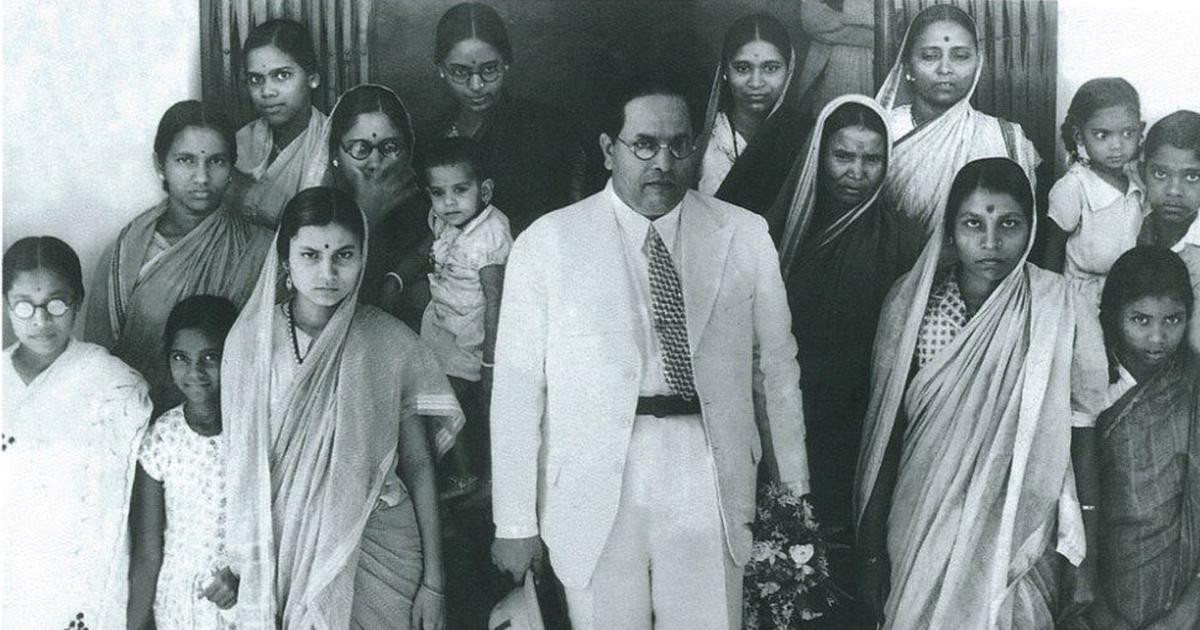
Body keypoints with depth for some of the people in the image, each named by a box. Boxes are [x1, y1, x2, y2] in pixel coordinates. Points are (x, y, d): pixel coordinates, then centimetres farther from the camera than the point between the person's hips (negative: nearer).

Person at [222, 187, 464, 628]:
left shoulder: (392, 344, -8)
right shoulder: (249, 341, -5)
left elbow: (418, 466, -2)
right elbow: (239, 462, 2)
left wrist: (433, 580, -1)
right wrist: (237, 566, 0)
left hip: (376, 552, -1)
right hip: (284, 553, 1)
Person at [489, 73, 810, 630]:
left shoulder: (746, 236, 5)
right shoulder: (545, 244, -1)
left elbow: (777, 368, 9)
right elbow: (518, 389, -1)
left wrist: (793, 497, 9)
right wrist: (515, 522, -2)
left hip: (711, 488, 1)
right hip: (594, 495, -1)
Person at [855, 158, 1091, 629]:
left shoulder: (1056, 307, -9)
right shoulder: (911, 303, -6)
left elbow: (1068, 429, -4)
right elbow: (883, 431, -2)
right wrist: (871, 552, 0)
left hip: (1014, 532, -1)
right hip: (921, 526, 1)